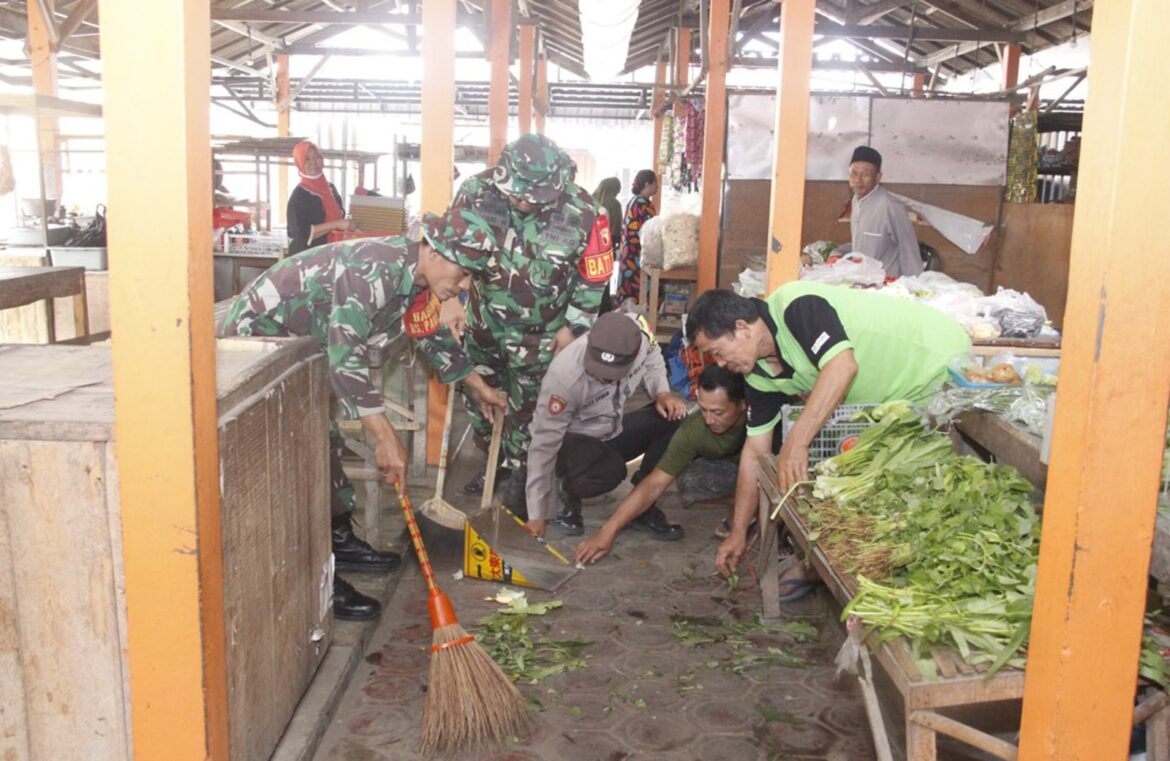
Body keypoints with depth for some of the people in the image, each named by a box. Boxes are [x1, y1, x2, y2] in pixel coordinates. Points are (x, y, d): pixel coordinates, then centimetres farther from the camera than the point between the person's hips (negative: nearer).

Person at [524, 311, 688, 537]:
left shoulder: (639, 333, -23)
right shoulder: (565, 376, -34)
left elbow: (652, 364, 2)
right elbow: (544, 445, -28)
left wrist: (662, 392, -20)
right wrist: (538, 514, -26)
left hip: (612, 431, 5)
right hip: (572, 442, -5)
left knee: (676, 417, -18)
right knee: (610, 469, -36)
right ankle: (567, 490, -1)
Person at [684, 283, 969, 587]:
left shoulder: (796, 306, -27)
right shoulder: (761, 377, -1)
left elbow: (843, 366, -40)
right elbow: (755, 451, 4)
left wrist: (796, 443, -42)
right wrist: (738, 532, 6)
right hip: (891, 400, 8)